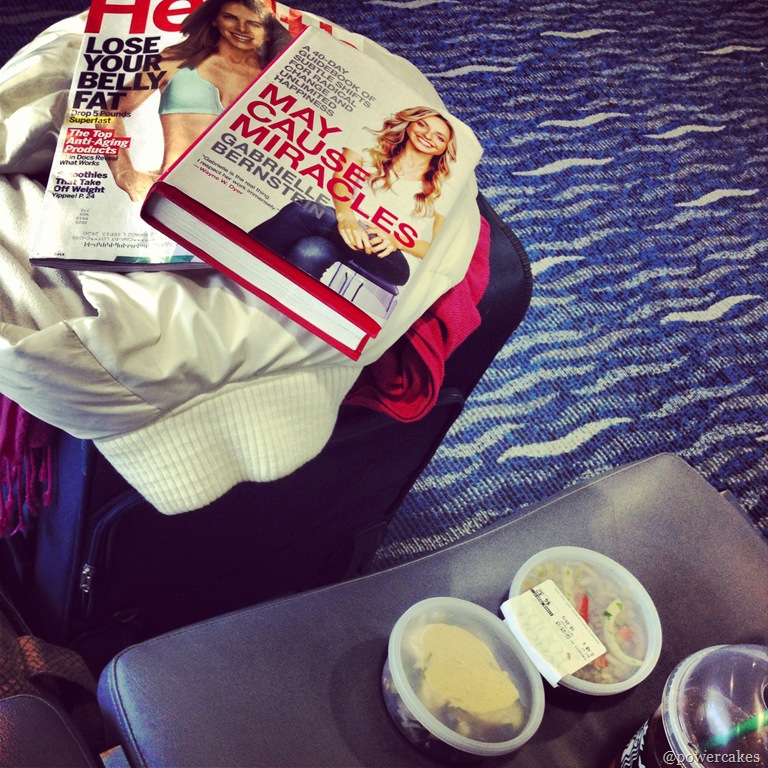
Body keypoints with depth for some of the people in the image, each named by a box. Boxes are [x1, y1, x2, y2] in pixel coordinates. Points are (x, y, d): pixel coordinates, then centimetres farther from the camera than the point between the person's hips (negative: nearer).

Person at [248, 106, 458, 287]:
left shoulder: (441, 188, 17)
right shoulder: (375, 153, 22)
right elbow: (340, 177, 0)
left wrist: (397, 241, -14)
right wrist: (345, 217, -24)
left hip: (394, 263, -2)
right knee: (313, 251, -37)